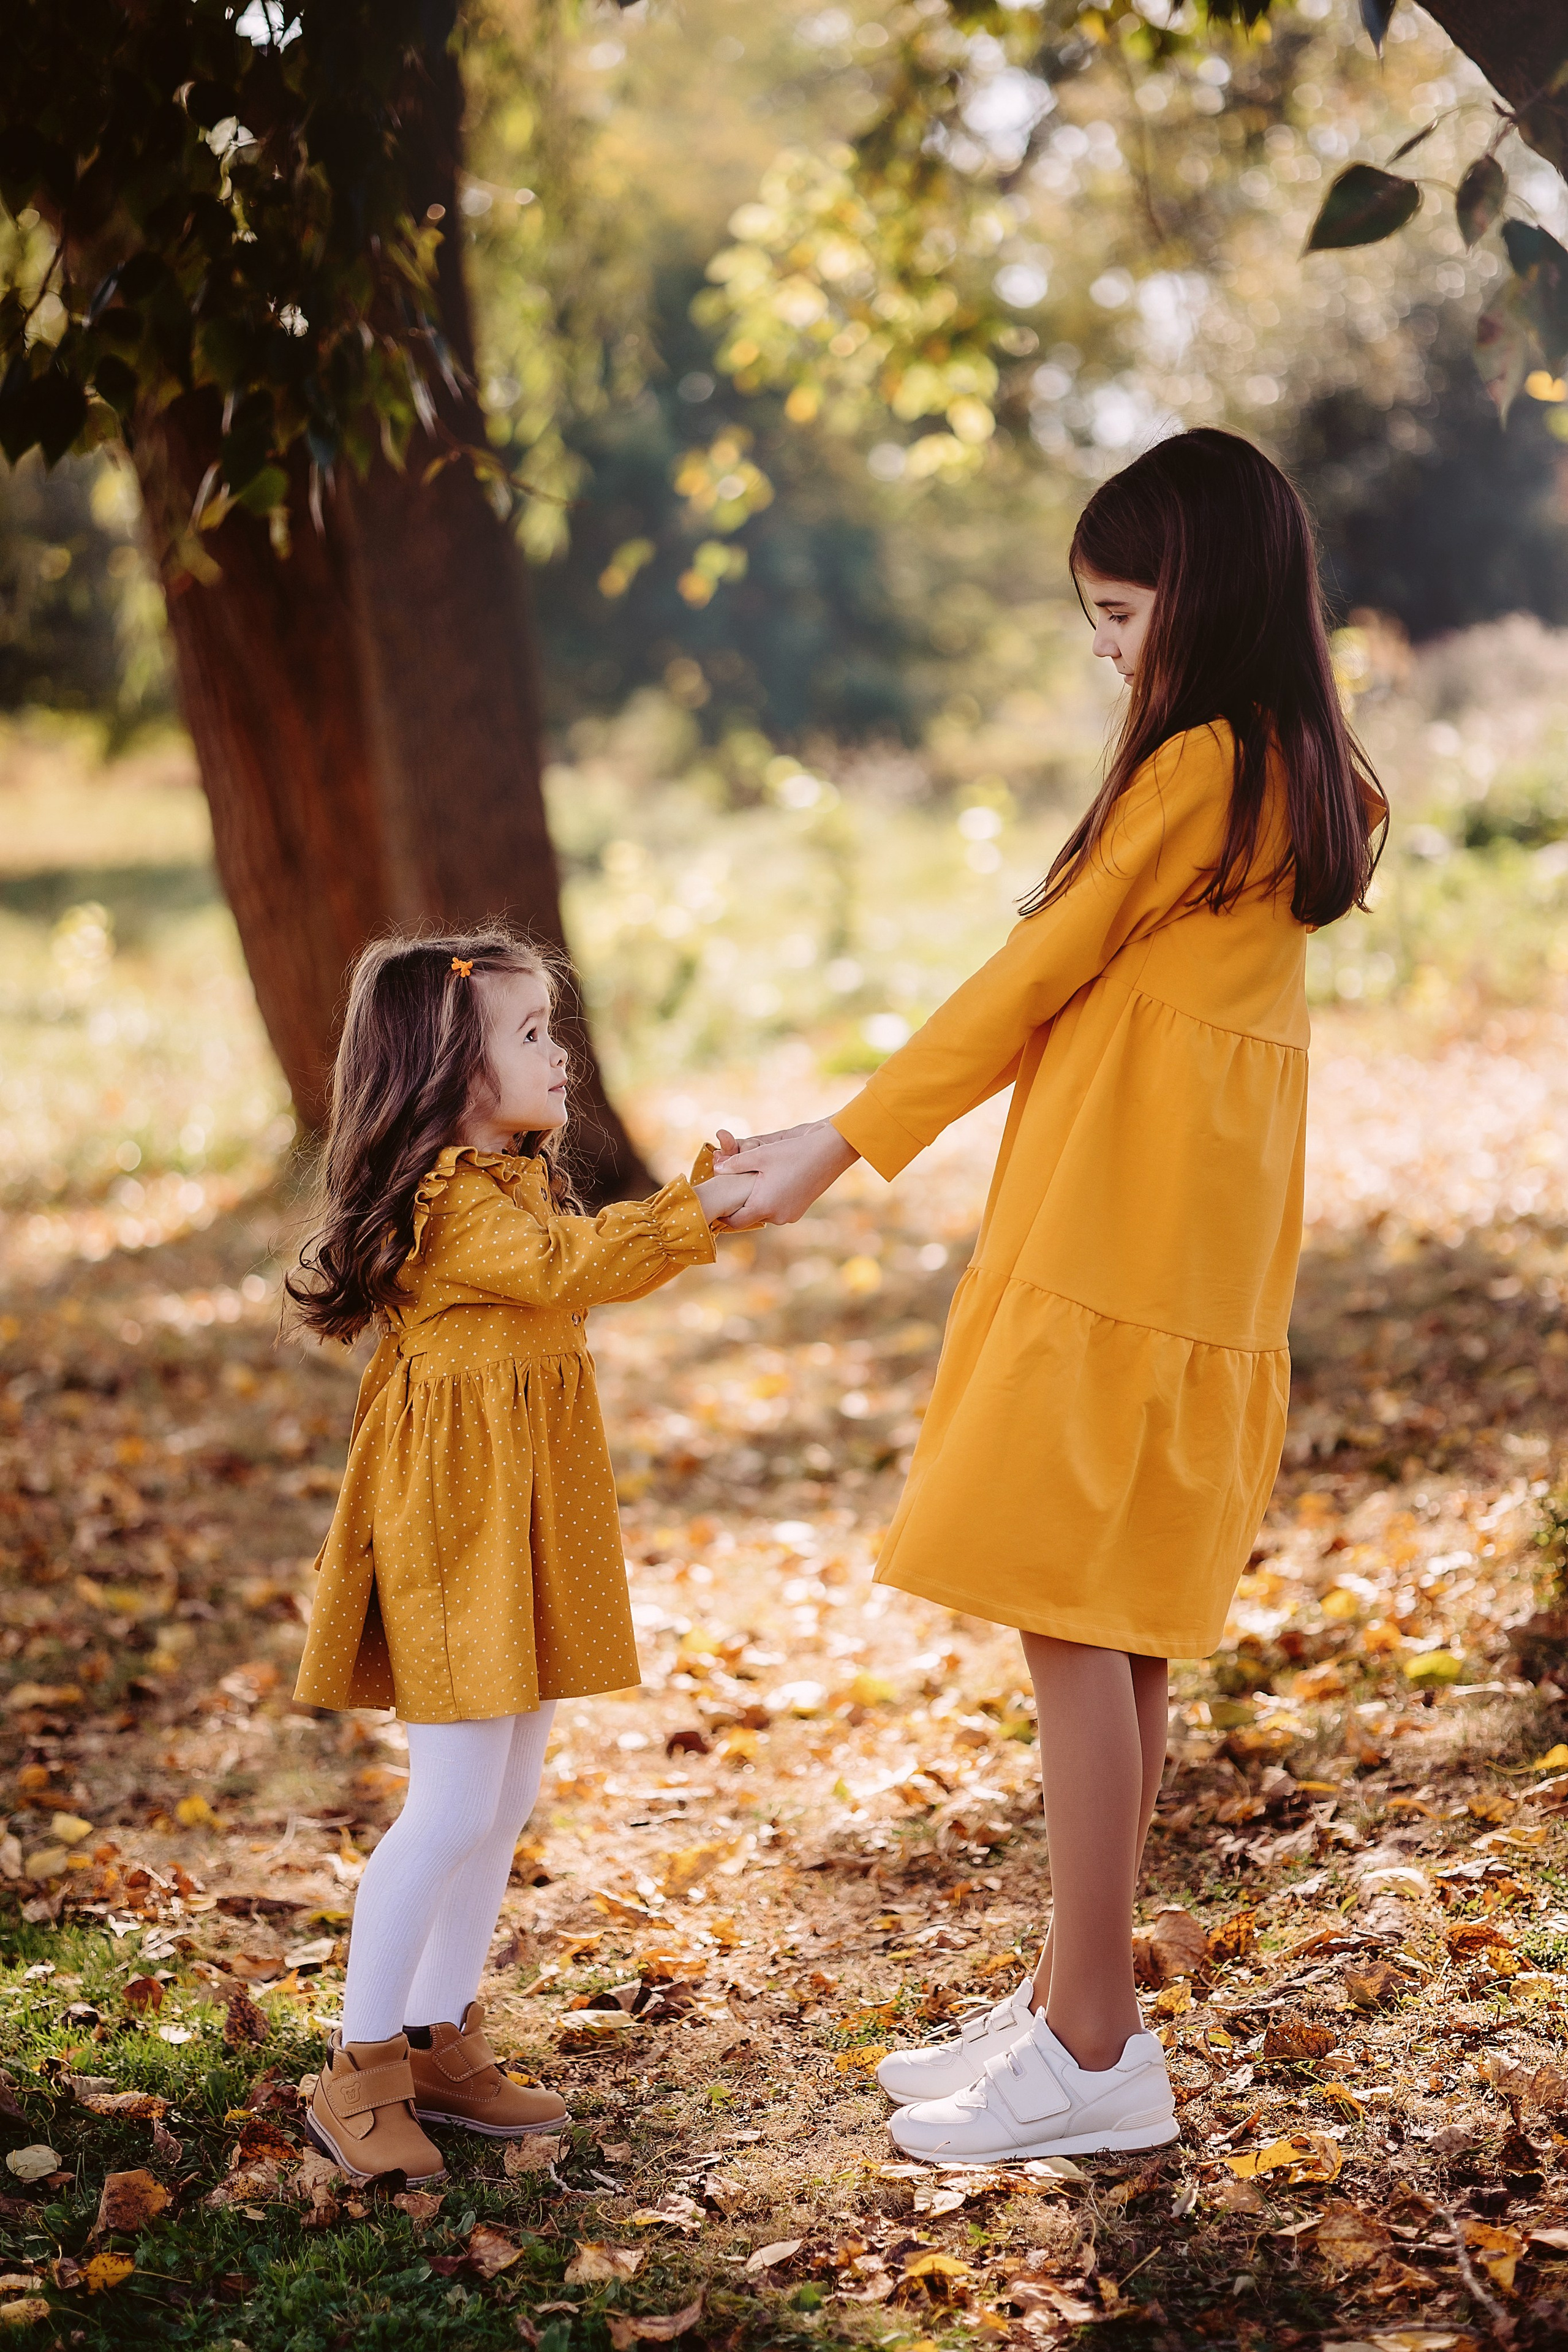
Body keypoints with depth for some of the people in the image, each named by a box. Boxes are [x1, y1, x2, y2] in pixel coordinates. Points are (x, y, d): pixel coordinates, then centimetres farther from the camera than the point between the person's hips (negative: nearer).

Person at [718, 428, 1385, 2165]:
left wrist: (843, 1143, -2)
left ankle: (1094, 2058, 1)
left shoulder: (1203, 767, -13)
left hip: (1117, 1259, -10)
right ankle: (1072, 2004, 22)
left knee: (1071, 1625, -6)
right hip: (1188, 1269, 10)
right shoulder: (1300, 781, 16)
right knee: (1112, 1631, 13)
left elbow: (1030, 979, -10)